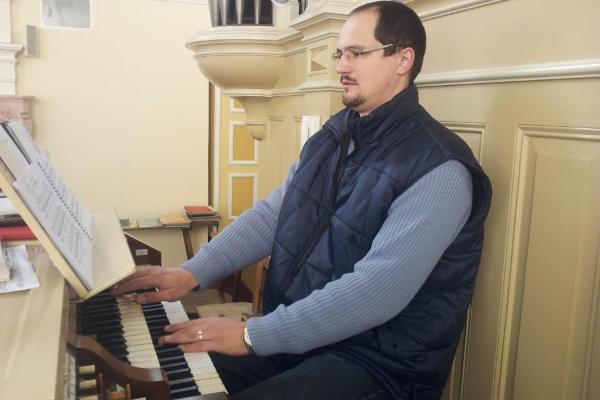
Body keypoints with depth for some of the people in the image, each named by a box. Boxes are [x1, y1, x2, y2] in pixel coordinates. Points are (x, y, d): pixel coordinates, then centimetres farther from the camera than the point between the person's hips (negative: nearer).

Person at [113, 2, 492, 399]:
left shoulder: (439, 168, -20)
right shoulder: (332, 136, 7)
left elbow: (378, 290, -28)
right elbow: (272, 214, 5)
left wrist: (254, 335, -26)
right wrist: (193, 273, -6)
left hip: (375, 359, -6)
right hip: (291, 329, 7)